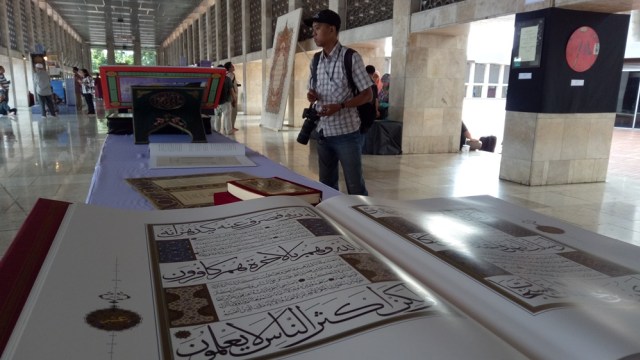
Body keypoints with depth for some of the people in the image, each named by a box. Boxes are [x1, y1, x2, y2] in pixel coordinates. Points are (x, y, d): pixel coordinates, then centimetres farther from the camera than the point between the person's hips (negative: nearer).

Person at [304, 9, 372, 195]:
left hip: (347, 133, -6)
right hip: (323, 133, 6)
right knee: (326, 184, 15)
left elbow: (367, 95, -7)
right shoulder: (315, 62, 9)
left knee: (355, 186, 2)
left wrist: (339, 106, -21)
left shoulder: (351, 58, -9)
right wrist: (312, 96, -4)